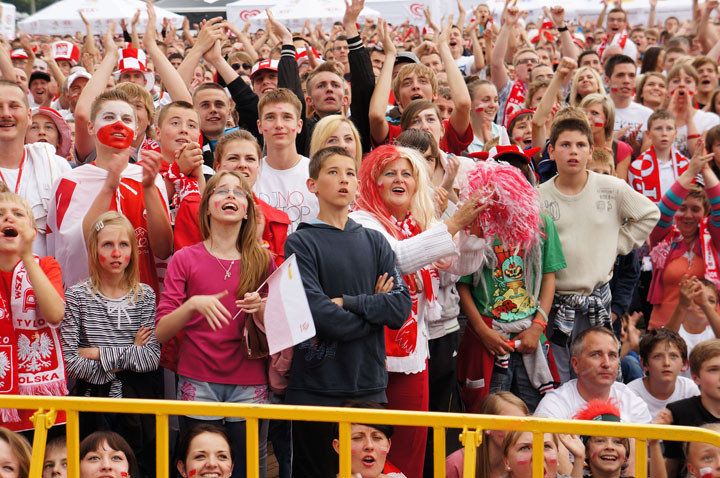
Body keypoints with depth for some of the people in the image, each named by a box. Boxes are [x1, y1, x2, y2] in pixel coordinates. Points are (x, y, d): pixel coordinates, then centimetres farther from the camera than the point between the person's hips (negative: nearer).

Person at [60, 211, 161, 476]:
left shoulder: (145, 295, 2)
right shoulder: (77, 296, -3)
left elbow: (153, 358, -7)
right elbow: (70, 360, -11)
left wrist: (99, 353, -11)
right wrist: (129, 357, -10)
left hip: (138, 401, 2)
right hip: (91, 400, -1)